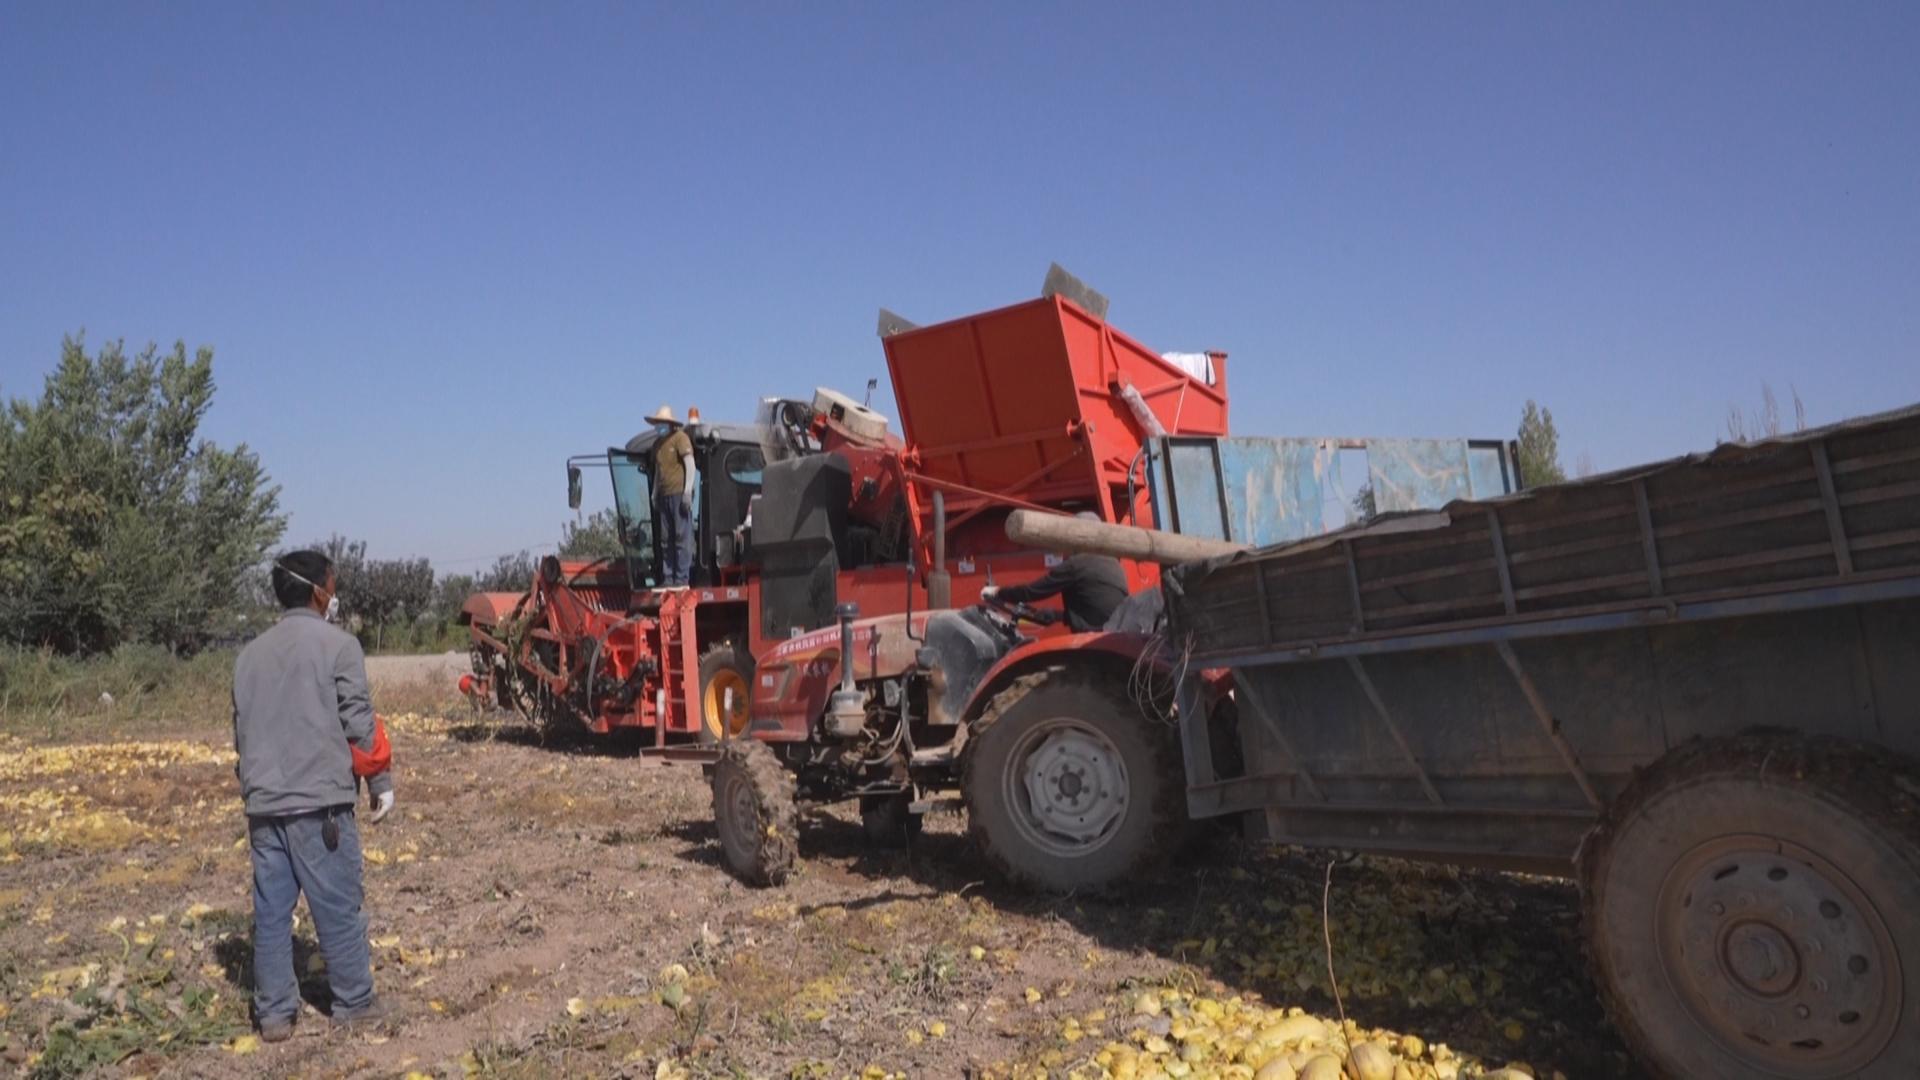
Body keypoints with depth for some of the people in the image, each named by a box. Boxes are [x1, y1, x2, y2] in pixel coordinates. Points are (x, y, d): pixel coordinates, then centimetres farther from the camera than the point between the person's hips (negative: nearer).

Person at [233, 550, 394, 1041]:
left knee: (271, 911, 11)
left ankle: (274, 1013, 17)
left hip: (263, 804, 6)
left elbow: (241, 728, 18)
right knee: (339, 908, 4)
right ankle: (354, 1004, 14)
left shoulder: (251, 653, 14)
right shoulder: (338, 645, -7)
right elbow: (359, 724, -8)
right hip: (318, 801, -6)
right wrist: (381, 781, 3)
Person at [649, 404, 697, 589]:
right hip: (664, 496, 8)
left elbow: (690, 465, -9)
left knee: (682, 537, -8)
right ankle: (667, 578, 7)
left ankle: (682, 577, -8)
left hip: (679, 494, -8)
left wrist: (687, 491, -16)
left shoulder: (680, 438, -2)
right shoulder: (657, 445, 20)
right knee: (665, 540, 5)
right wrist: (654, 495, 19)